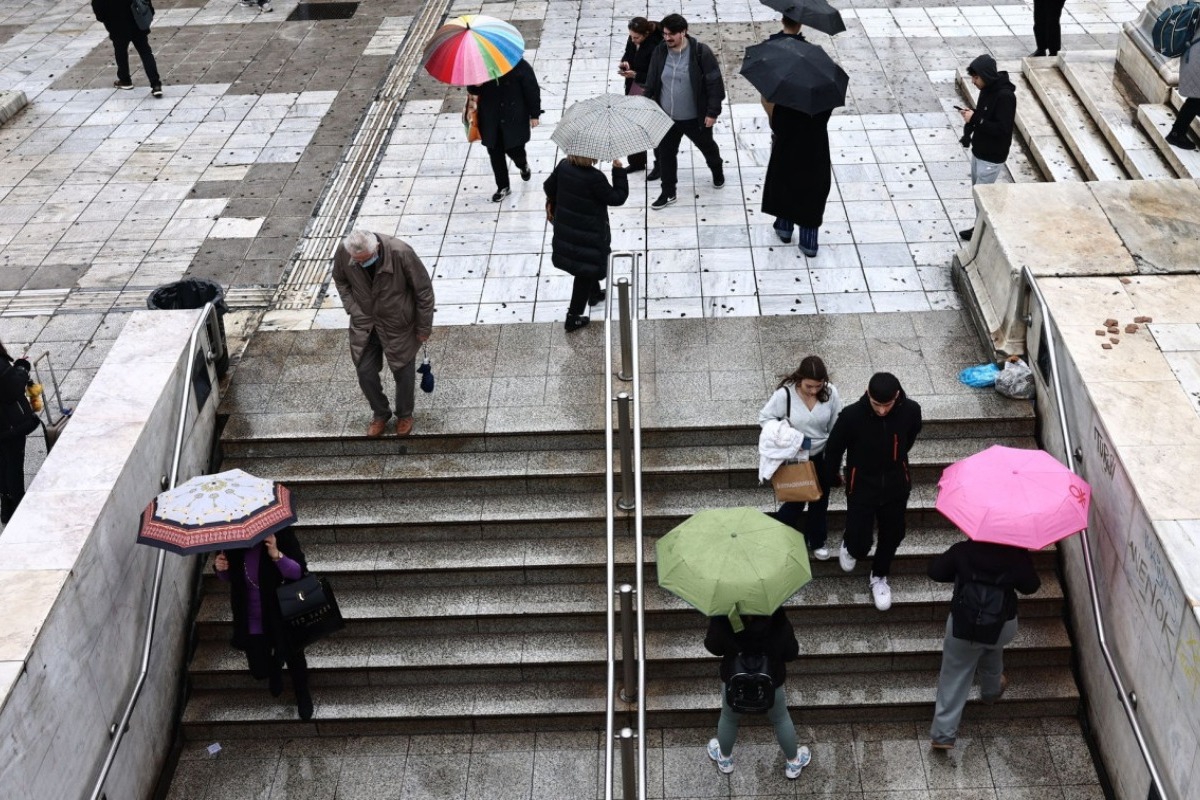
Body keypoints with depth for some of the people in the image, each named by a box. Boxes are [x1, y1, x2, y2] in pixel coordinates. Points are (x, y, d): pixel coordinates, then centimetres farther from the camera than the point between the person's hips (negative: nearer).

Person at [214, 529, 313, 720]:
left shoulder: (280, 534, -25)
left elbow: (299, 573, -24)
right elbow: (230, 578, 4)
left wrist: (277, 555, -41)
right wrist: (221, 569, -20)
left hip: (283, 616, -2)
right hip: (252, 620, 2)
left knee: (294, 658, 18)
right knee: (260, 671, 10)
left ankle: (302, 695, 50)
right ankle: (275, 668, 48)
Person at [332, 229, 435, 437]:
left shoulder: (401, 253, -33)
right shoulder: (343, 252, -21)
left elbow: (424, 289, -18)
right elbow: (341, 281, 3)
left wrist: (424, 327, -10)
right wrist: (354, 310, -7)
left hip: (398, 325, -3)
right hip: (364, 324, 3)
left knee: (403, 372, 13)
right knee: (365, 371, 9)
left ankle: (404, 415, 41)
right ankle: (380, 414, 37)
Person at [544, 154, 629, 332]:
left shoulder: (563, 166, -9)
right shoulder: (594, 178, -29)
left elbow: (549, 186, 8)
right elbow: (618, 197, -19)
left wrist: (553, 200, 30)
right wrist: (618, 170, -14)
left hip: (565, 229, 7)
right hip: (588, 235, -7)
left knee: (587, 268, 31)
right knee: (586, 273, 9)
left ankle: (594, 293, 55)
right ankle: (573, 318, 15)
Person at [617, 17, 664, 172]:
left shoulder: (655, 47, -27)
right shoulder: (633, 41, -5)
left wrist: (635, 75, -30)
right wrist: (624, 61, -7)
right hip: (634, 88, 8)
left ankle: (660, 165, 24)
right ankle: (637, 162, 32)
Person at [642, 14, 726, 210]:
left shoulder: (701, 52, -19)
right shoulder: (659, 52, -6)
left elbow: (714, 83, -14)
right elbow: (651, 83, 3)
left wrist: (712, 112, -15)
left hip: (696, 117, -3)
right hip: (667, 117, 3)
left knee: (707, 147, 21)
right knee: (665, 153, 10)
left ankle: (717, 171, 52)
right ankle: (668, 193, 25)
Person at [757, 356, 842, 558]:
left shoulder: (830, 393, -16)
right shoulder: (785, 394, -25)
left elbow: (837, 428, -4)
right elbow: (765, 417, -10)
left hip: (821, 457, 3)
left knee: (820, 501, 18)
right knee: (795, 502, 8)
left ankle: (817, 543, 42)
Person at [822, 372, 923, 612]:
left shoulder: (910, 411, -20)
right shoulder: (851, 416, -28)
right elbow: (834, 449, -10)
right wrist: (827, 482, 2)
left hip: (896, 486, 3)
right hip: (862, 487, -3)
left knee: (892, 535, 18)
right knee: (860, 542, 3)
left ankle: (879, 577, 46)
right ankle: (850, 546, 41)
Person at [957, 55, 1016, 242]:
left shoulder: (1005, 96, -25)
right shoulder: (987, 89, 3)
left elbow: (1002, 129, -29)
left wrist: (975, 119, -29)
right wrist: (971, 115, -3)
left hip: (992, 157, -9)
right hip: (978, 151, 9)